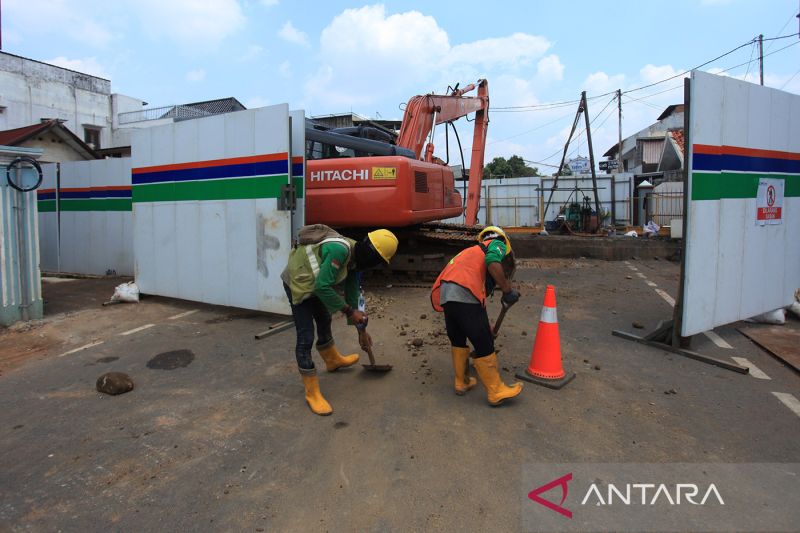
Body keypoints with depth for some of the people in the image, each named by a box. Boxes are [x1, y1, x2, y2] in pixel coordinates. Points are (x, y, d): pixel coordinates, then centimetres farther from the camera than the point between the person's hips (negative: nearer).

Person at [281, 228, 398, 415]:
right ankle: (312, 393, 5)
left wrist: (361, 329, 14)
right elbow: (322, 287, -33)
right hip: (297, 285, -10)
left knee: (324, 322, 27)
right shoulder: (340, 250, -32)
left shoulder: (354, 258, -2)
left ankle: (333, 360, 53)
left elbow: (352, 294, 8)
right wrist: (349, 311, -24)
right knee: (306, 338, -7)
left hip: (313, 285, 10)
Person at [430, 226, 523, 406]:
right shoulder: (498, 245, 17)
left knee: (457, 340, 24)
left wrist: (486, 329, 48)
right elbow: (492, 262, -11)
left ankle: (462, 382, 36)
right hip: (465, 295, -8)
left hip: (444, 294, 8)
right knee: (484, 344, 4)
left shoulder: (473, 251, 38)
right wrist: (507, 290, -2)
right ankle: (496, 391, 15)